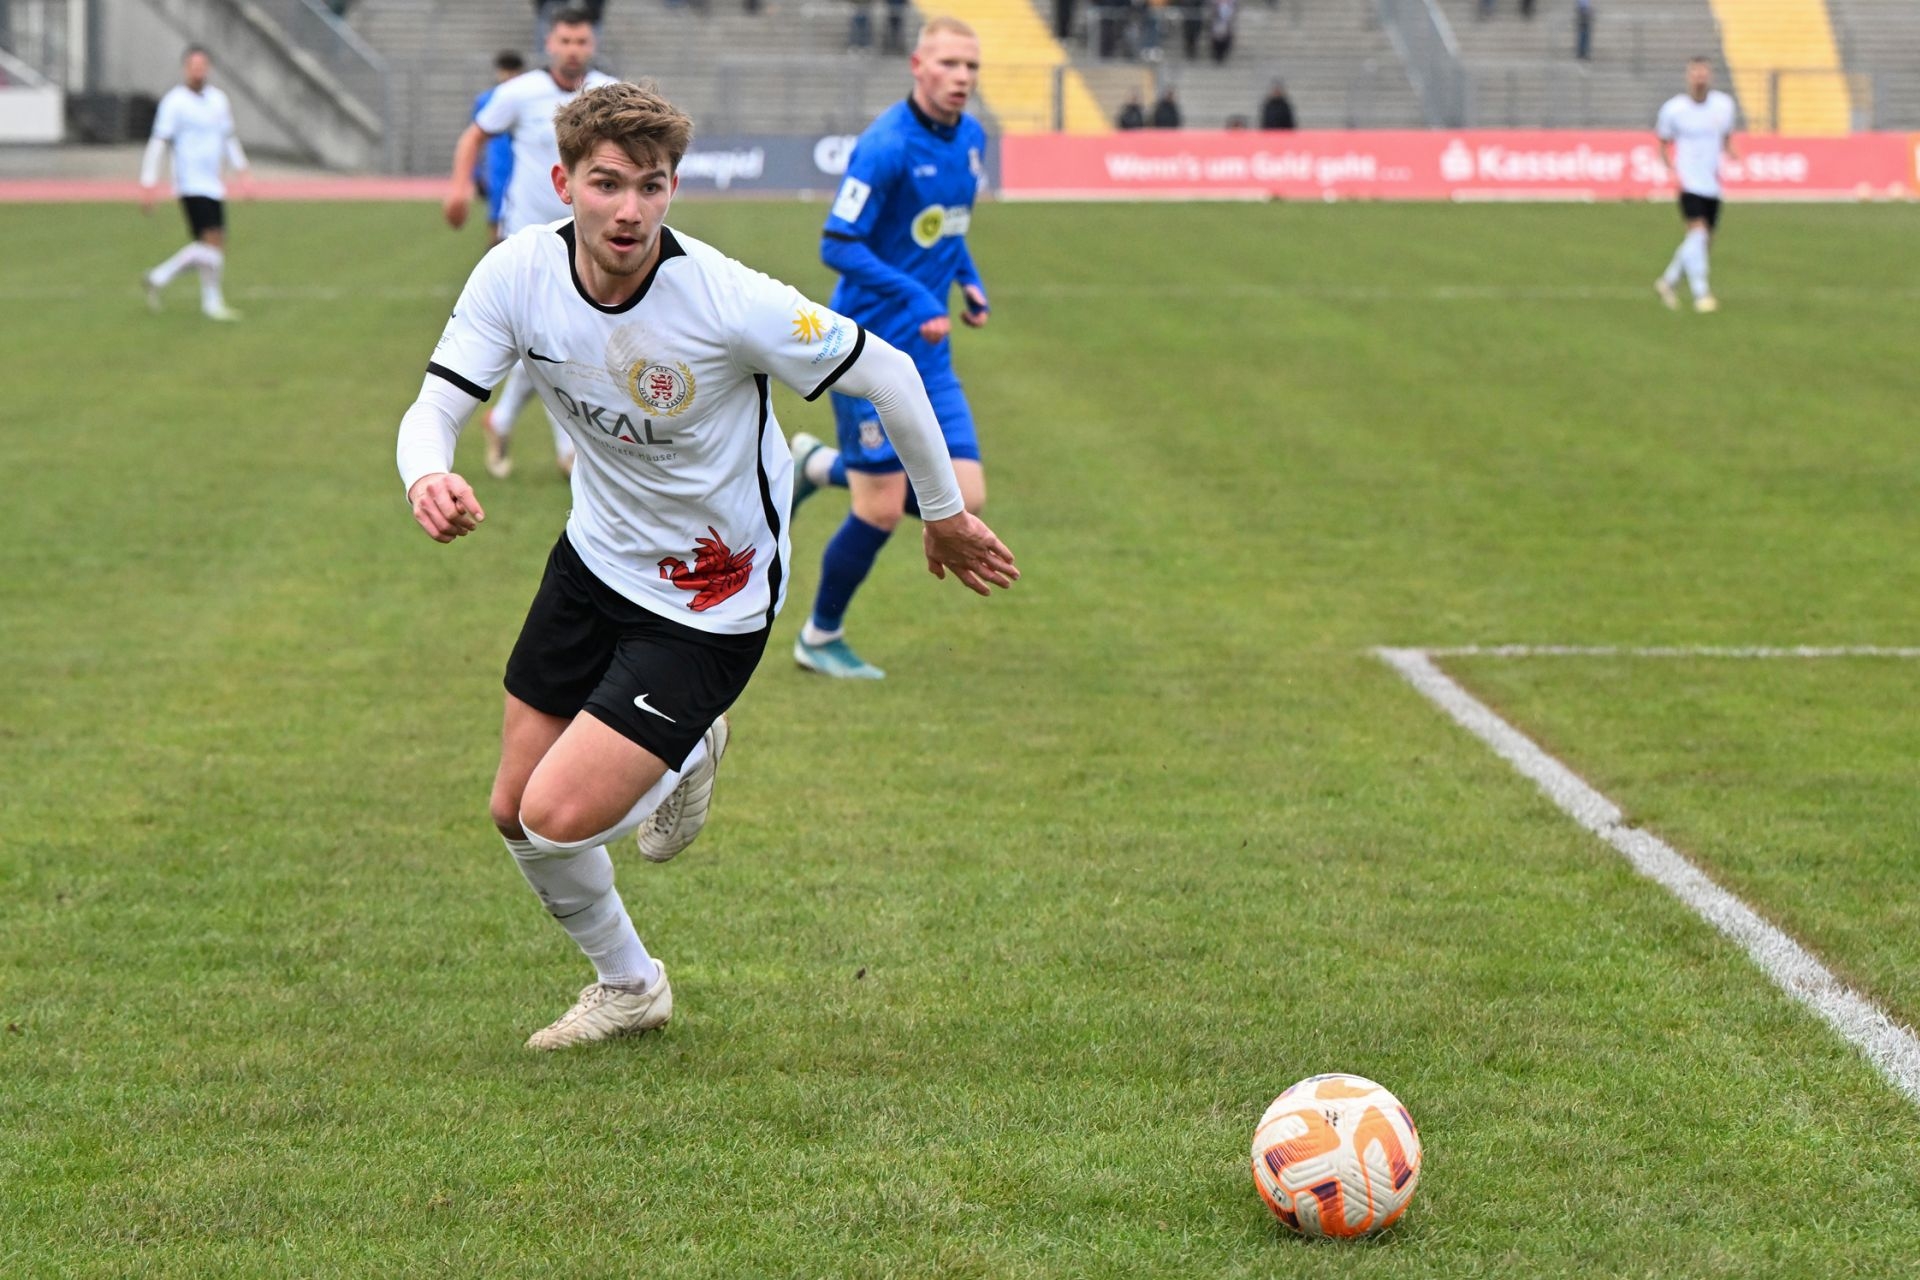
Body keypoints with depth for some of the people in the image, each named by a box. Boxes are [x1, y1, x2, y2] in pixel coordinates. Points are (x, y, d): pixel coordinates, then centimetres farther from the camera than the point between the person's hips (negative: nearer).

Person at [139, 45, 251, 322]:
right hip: (191, 184, -8)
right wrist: (149, 184, -16)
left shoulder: (218, 99, 13)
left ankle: (158, 278, 19)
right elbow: (158, 144, -11)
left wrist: (242, 173, 18)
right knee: (212, 241, -13)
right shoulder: (174, 102, -8)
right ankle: (212, 303, -3)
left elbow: (229, 139, 24)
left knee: (211, 247, 7)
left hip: (214, 185, 8)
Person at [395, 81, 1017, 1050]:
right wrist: (428, 479, -41)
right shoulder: (518, 274, -16)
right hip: (594, 559, 5)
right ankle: (628, 987, 37)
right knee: (515, 812, 9)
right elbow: (434, 409, -16)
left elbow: (885, 372, -15)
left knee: (559, 817, -15)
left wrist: (945, 514, -2)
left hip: (708, 602, -5)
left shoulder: (729, 302, -28)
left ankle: (683, 761, 20)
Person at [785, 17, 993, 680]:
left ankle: (823, 466, 23)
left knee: (963, 501, 0)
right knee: (882, 510, -4)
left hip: (929, 354, 7)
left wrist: (969, 281, 7)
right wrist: (918, 301, -24)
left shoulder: (971, 138, 7)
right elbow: (838, 245, -18)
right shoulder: (887, 146, -18)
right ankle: (820, 638, 19)